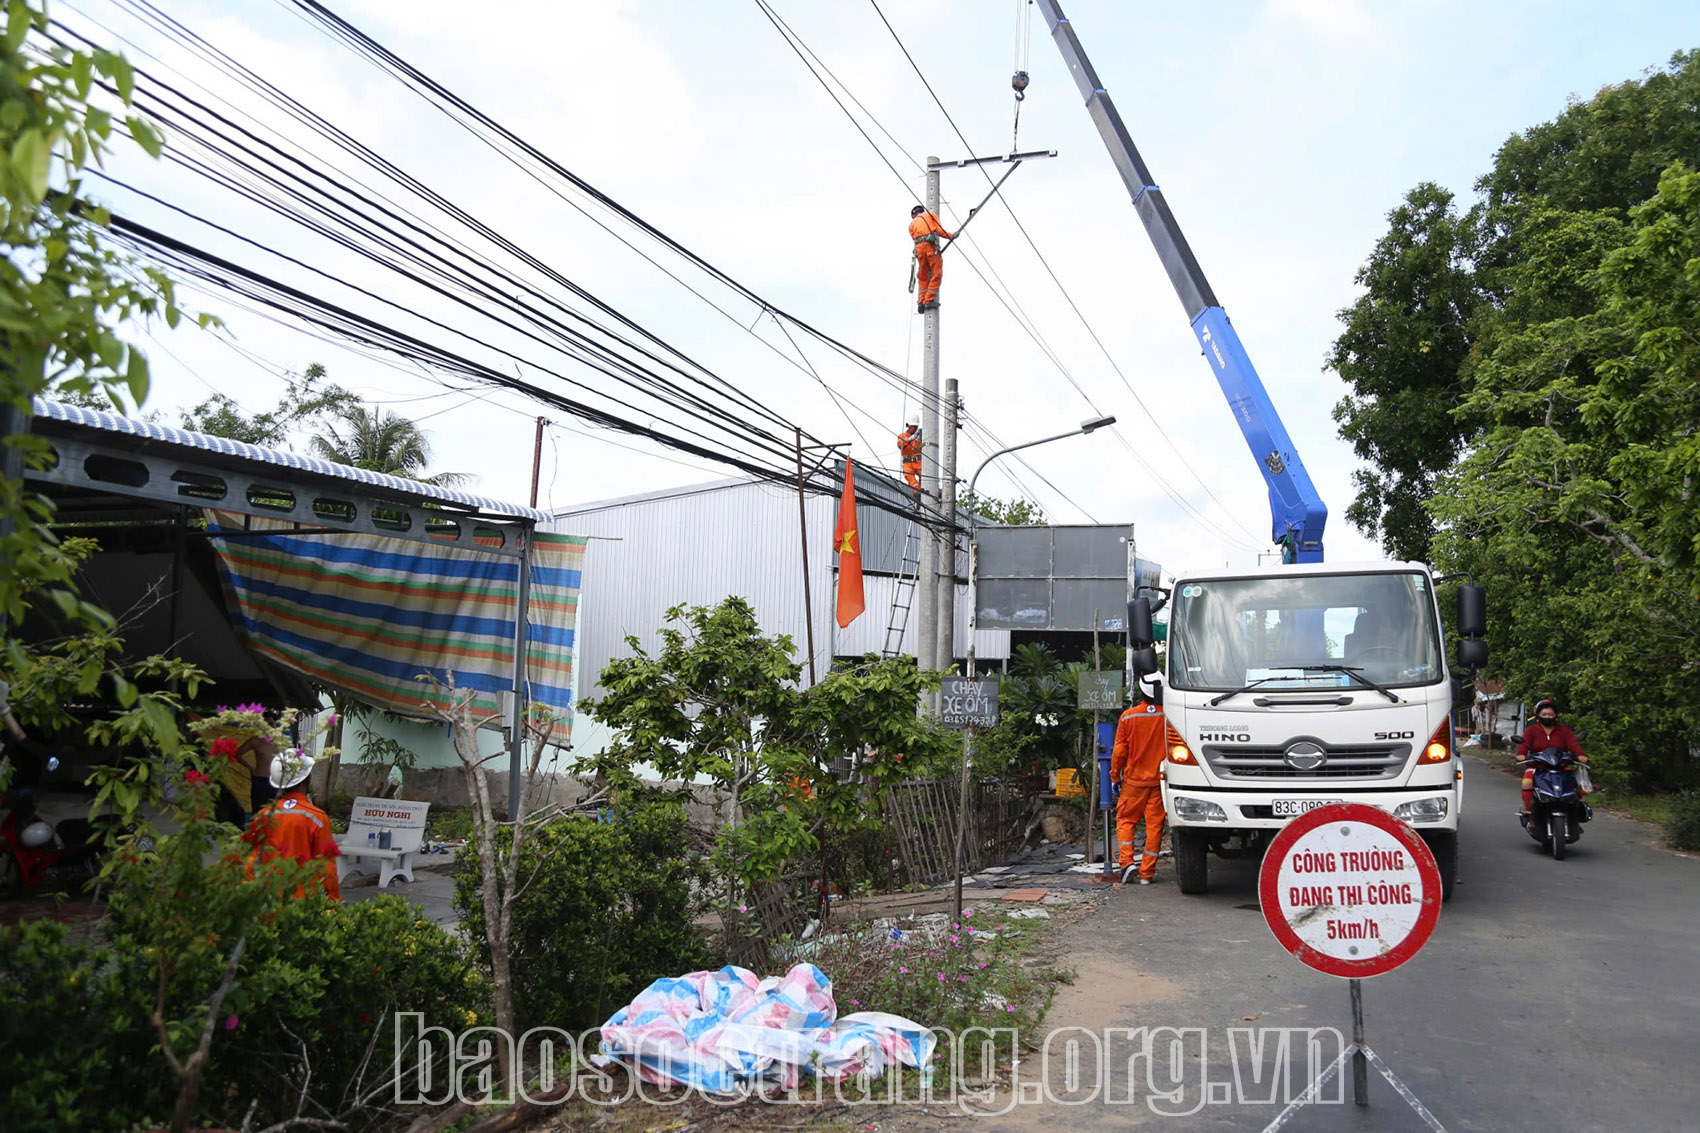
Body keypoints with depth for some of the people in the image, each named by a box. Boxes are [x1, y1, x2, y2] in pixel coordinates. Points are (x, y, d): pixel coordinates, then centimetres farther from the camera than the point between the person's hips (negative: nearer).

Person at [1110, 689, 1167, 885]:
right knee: (1154, 825, 6)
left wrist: (1115, 775, 8)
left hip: (1134, 780, -1)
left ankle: (1126, 861, -3)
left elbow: (1119, 751, -4)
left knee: (1125, 819, 13)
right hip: (1159, 780, 1)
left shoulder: (1128, 717, -7)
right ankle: (1147, 873, 8)